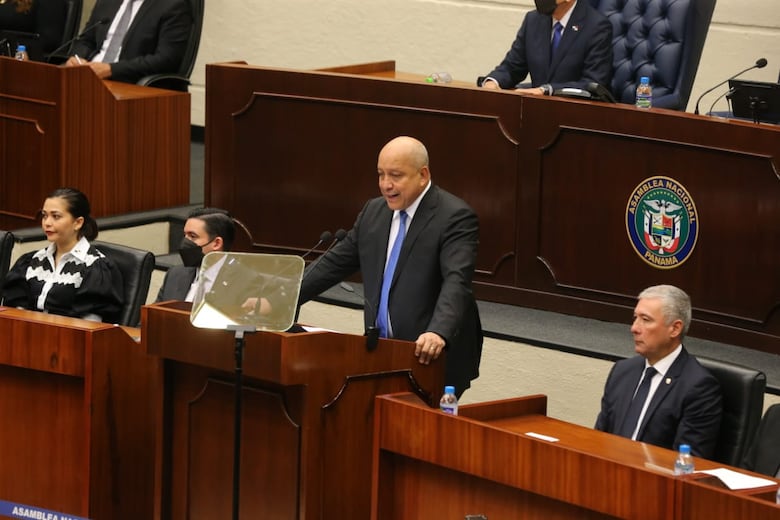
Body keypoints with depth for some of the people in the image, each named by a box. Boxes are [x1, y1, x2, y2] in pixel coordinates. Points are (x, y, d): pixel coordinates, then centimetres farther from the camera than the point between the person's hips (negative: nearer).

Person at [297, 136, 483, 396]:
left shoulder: (455, 217, -11)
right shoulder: (374, 211, 12)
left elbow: (456, 281, -24)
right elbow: (334, 263, 17)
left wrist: (438, 334, -40)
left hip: (433, 360, -6)